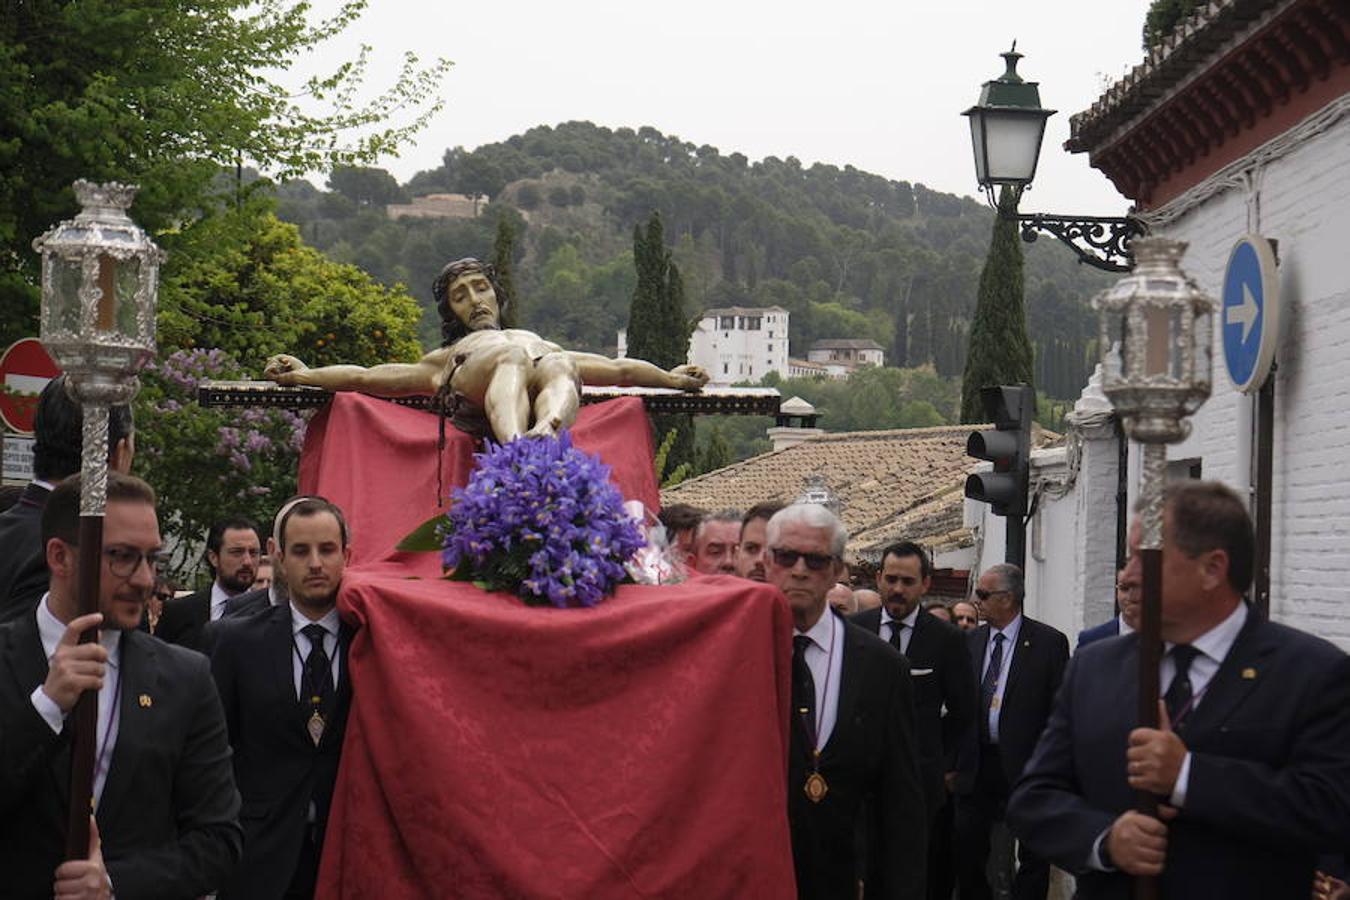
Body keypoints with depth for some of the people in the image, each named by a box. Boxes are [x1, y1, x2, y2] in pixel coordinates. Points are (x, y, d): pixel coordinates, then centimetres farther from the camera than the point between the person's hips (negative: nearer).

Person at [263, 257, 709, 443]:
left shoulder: (543, 343, 48)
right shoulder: (445, 359, 43)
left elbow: (618, 369, 43)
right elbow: (367, 376, 33)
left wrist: (670, 377, 34)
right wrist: (305, 375, 24)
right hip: (472, 388, -1)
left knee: (558, 366, -36)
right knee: (513, 357, -38)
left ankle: (546, 431, -69)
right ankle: (515, 448, -67)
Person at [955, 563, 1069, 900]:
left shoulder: (1048, 642, -6)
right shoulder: (971, 641, 8)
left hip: (1025, 764, -4)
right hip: (977, 761, 4)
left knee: (1033, 856, 4)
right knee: (966, 847, 7)